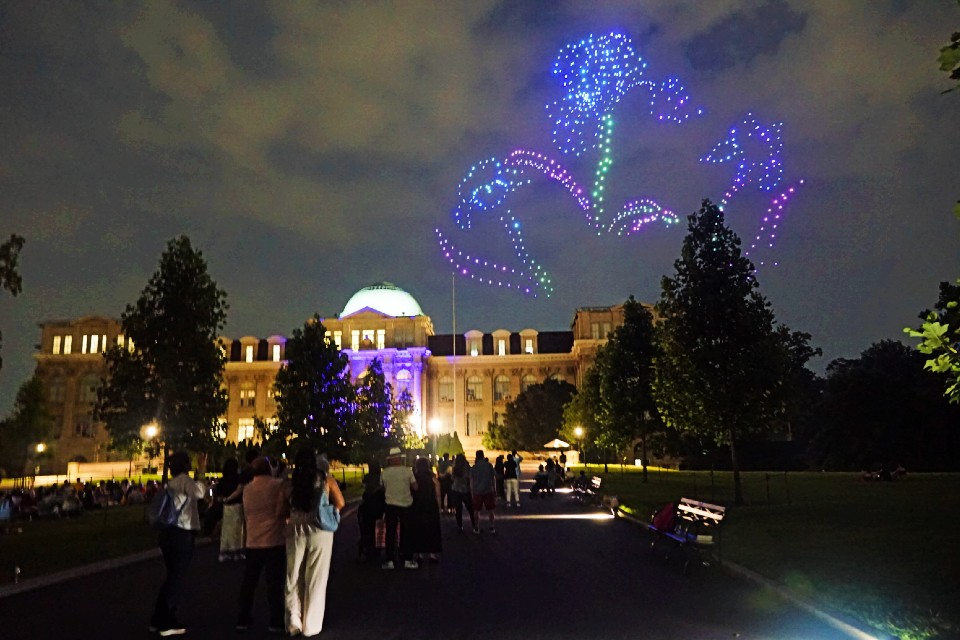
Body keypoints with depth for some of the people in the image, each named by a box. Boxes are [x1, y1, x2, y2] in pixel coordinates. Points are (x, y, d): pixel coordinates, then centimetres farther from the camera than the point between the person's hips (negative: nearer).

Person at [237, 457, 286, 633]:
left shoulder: (247, 488, 8)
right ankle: (276, 622, 4)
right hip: (274, 541, -5)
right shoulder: (277, 485, -8)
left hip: (253, 541, 5)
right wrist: (289, 514, 5)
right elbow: (281, 511, -14)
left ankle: (243, 619, 20)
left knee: (249, 581, 15)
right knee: (274, 582, 1)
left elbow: (246, 515, 16)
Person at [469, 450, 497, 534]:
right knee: (490, 510, 9)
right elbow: (493, 479, 1)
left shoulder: (474, 467, -2)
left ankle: (476, 528, 12)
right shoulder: (489, 465, -2)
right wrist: (494, 490, 10)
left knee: (477, 510, 9)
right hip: (488, 490, 0)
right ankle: (492, 528, 11)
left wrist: (472, 491, 9)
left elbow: (471, 481, 0)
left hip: (477, 491, 0)